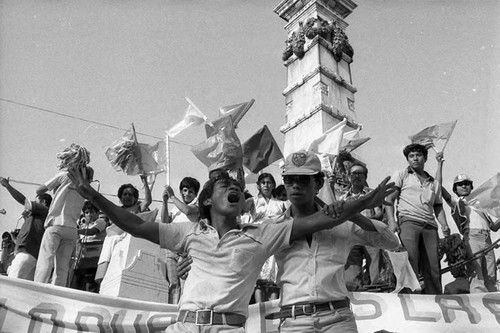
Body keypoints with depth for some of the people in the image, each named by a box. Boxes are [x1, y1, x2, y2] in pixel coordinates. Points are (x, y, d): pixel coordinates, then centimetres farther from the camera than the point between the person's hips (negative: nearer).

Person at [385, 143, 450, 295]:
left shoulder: (434, 183, 27)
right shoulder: (401, 175, 14)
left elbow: (438, 207, 24)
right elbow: (389, 199, 4)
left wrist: (444, 225, 4)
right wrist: (391, 221, -11)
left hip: (430, 225, 4)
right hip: (408, 221, -4)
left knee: (433, 269, -3)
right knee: (410, 265, -16)